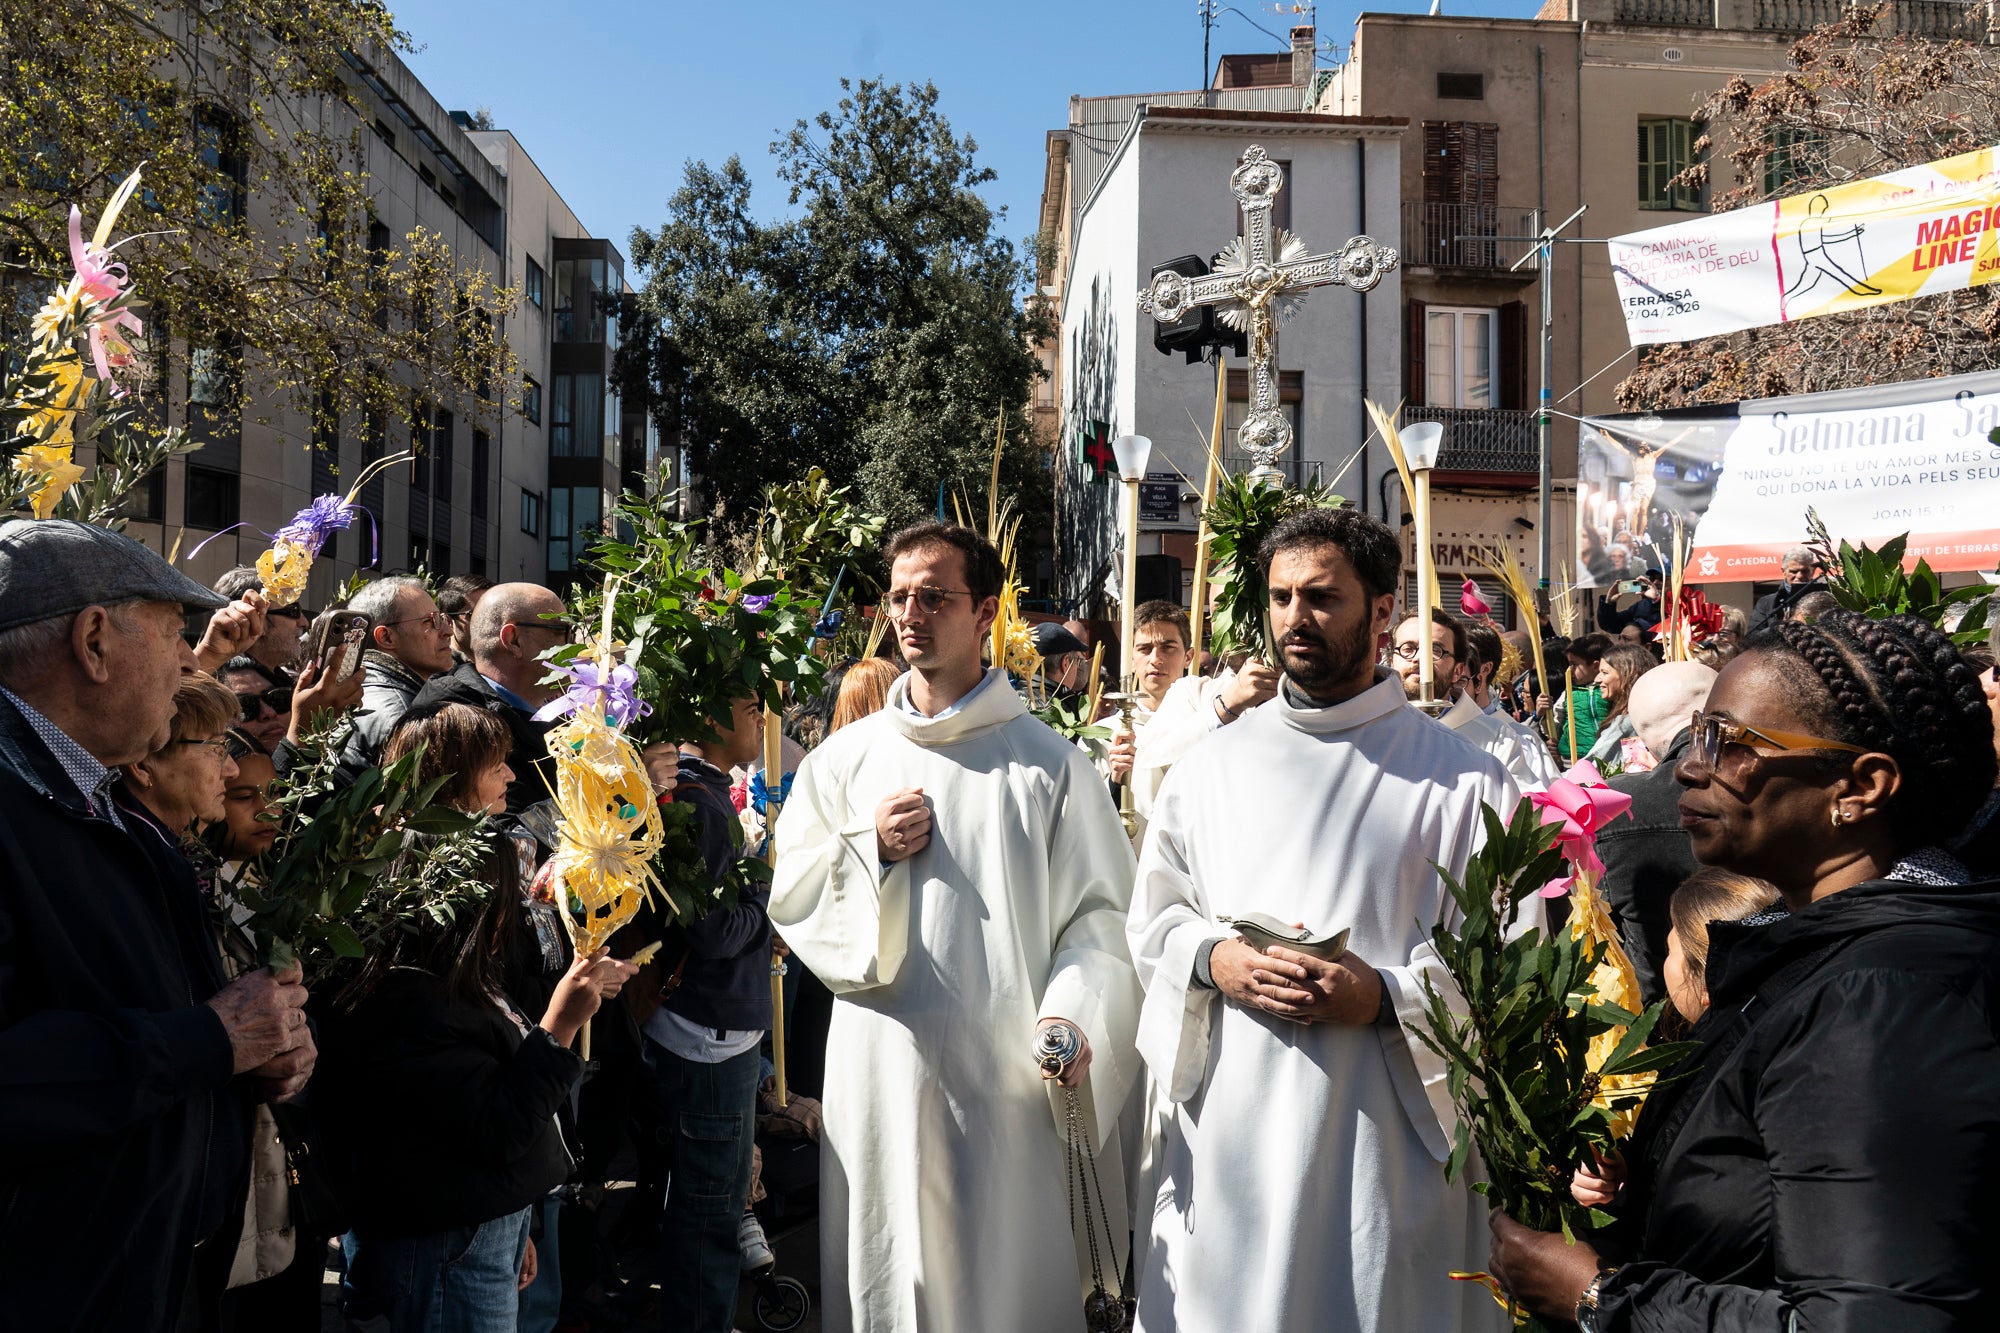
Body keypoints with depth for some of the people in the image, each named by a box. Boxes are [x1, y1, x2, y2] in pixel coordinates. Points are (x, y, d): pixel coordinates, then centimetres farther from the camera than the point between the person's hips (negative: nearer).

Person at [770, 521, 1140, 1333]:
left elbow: (1099, 910, -4)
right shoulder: (846, 760, 8)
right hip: (882, 1071, 3)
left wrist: (1073, 1014, -19)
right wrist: (870, 849, -7)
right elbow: (790, 900, 10)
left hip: (1011, 1076, -2)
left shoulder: (1049, 764, -2)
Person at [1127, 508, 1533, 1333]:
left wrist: (1387, 994, -17)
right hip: (1223, 1132, 3)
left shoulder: (1464, 783, -1)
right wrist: (1213, 961, -8)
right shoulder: (1215, 766, 9)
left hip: (1384, 1141, -2)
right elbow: (1151, 923, 12)